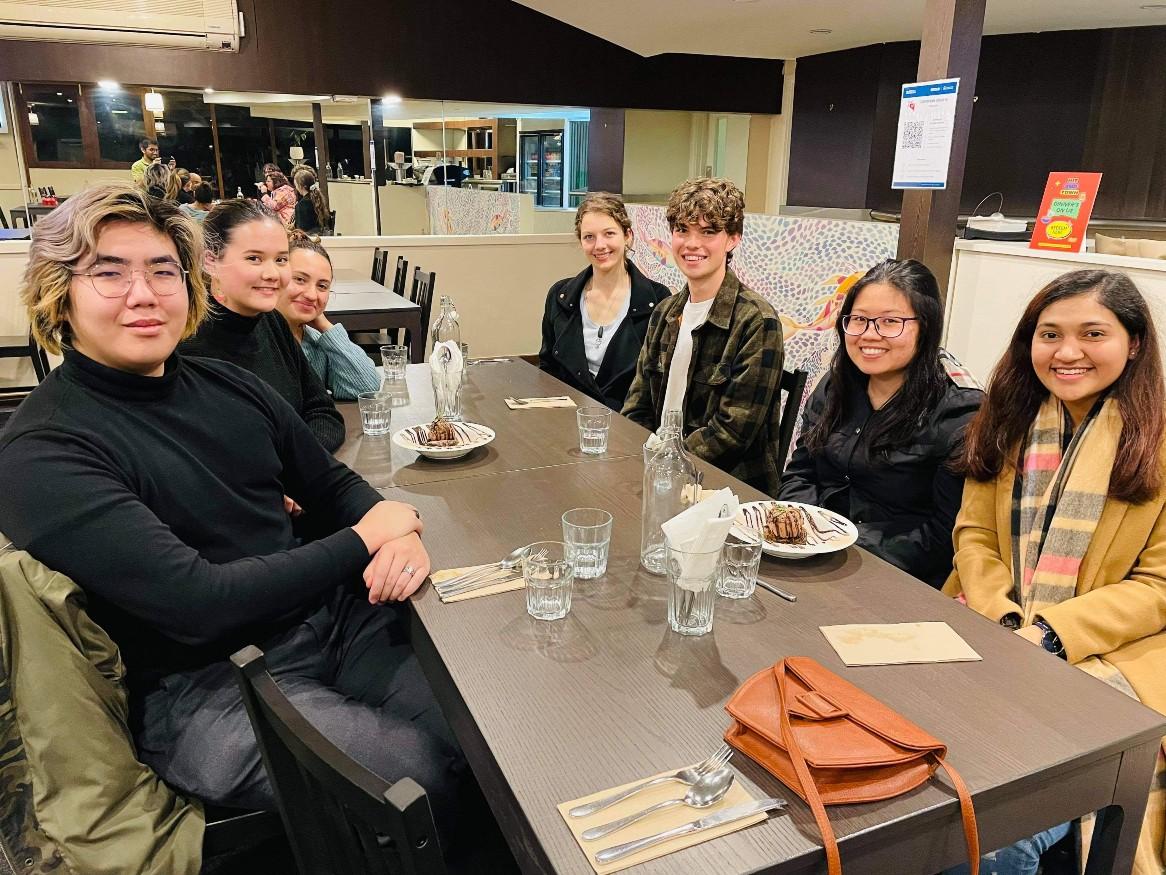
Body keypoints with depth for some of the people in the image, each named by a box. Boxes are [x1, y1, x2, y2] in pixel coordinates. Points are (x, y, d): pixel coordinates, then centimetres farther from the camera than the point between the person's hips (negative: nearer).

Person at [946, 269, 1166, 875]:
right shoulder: (1008, 421, 6)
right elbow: (975, 533, 6)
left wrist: (1051, 633, -17)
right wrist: (1000, 621, -11)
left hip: (1110, 652, -3)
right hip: (993, 636, 4)